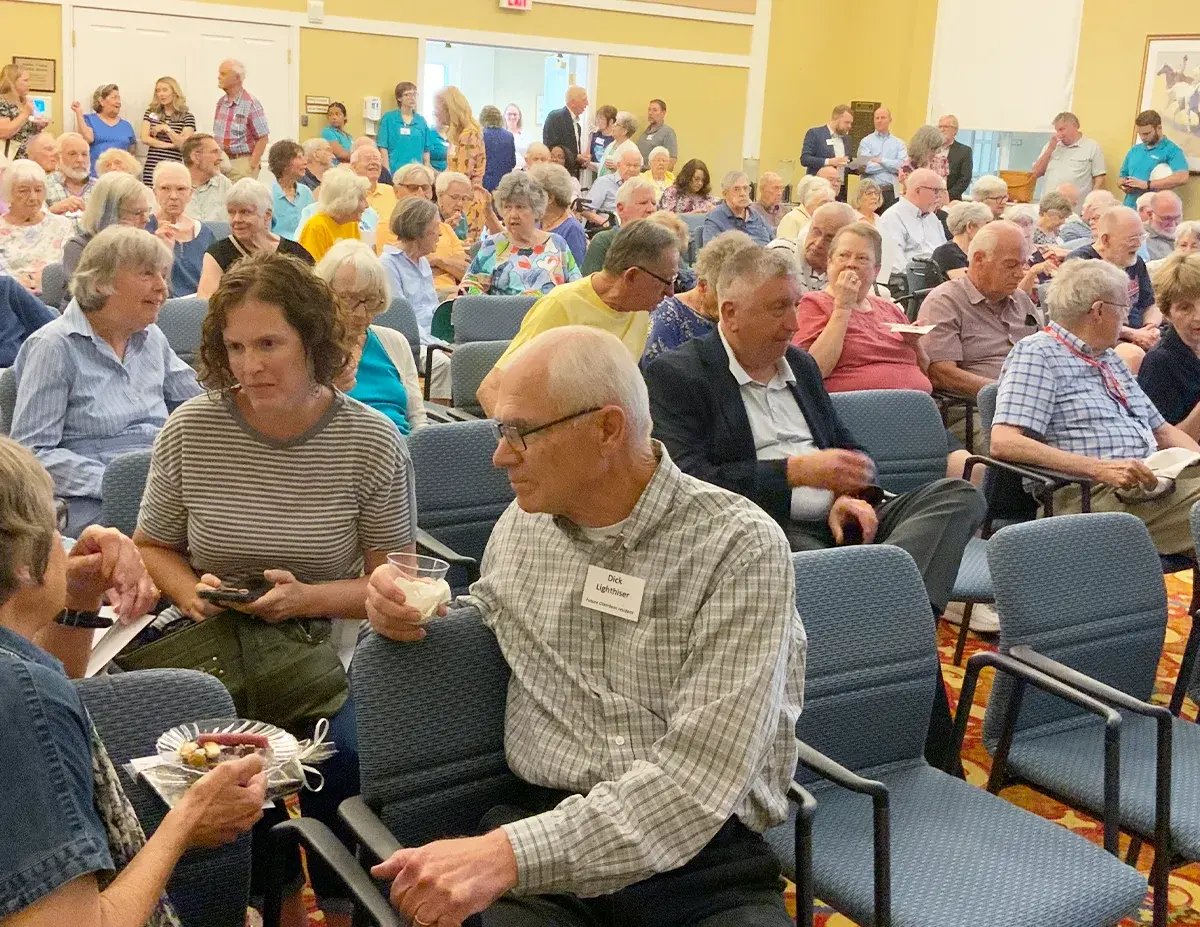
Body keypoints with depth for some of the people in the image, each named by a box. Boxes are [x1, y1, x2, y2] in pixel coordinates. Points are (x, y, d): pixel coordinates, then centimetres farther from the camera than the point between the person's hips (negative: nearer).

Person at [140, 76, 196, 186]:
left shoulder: (187, 116, 3)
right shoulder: (150, 112, 12)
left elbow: (184, 144, -5)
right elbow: (145, 139, 2)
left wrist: (166, 128, -12)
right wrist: (170, 145, -7)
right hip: (151, 168, 2)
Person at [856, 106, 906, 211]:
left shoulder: (898, 143, 12)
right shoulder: (866, 141, 5)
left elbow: (902, 165, -3)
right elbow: (866, 167, -9)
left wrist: (881, 160, -5)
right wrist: (891, 165, -3)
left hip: (891, 191, 1)